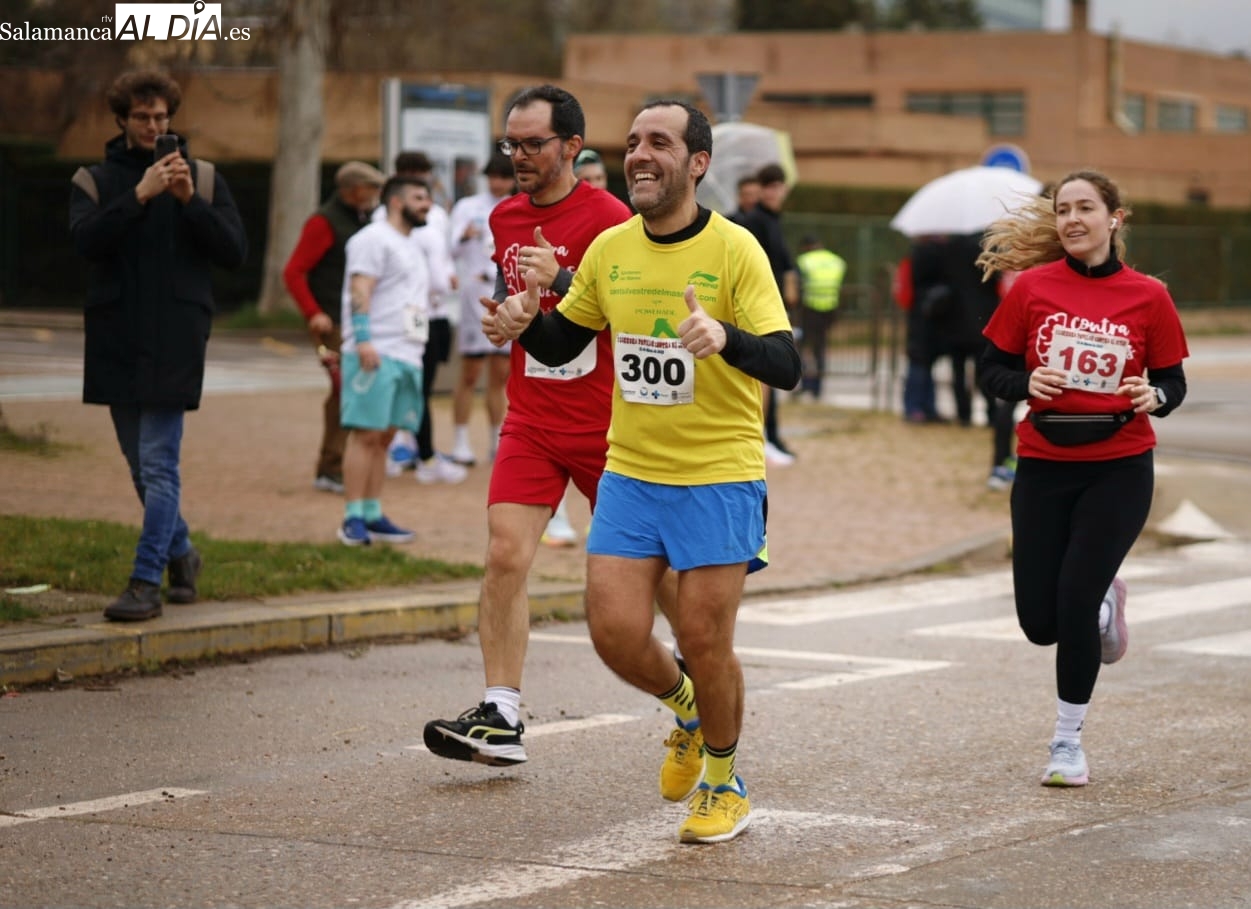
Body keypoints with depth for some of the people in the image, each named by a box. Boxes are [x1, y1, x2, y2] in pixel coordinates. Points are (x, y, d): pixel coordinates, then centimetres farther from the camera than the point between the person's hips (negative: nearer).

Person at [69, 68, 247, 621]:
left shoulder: (203, 178, 6)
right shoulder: (95, 181, 6)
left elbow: (234, 252, -2)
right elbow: (86, 240, -12)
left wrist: (191, 200, -14)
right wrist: (139, 196, -22)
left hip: (175, 343, -2)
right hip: (117, 342, 2)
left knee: (159, 463, -10)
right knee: (141, 465, 11)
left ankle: (147, 582, -10)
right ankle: (180, 554, 31)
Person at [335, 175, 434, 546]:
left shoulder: (411, 248, 25)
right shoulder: (375, 239, -5)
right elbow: (360, 289, -14)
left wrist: (416, 354, 24)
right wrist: (363, 339, -24)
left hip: (405, 356, 9)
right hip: (375, 353, -9)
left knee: (383, 436, 8)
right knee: (366, 433, -10)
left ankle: (372, 516, 9)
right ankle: (353, 518, -10)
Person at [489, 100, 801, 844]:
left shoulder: (734, 249, -12)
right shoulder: (609, 250, 3)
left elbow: (787, 366, -19)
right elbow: (563, 344, 17)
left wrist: (725, 336, -39)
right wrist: (526, 323, -6)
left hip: (719, 479, -4)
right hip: (630, 472, 4)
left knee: (704, 640, -1)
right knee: (615, 634, -2)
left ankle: (726, 784, 23)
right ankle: (686, 707, 31)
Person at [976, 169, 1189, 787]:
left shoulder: (1148, 297, -3)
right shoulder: (1031, 287, -2)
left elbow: (1172, 382, 5)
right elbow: (992, 371, 3)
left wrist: (1154, 397, -17)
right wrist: (1027, 382, -18)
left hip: (1118, 470, -2)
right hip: (1044, 466, 2)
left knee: (1075, 599, -12)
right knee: (1040, 622, 1)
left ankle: (1068, 741, 8)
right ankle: (1104, 602, 38)